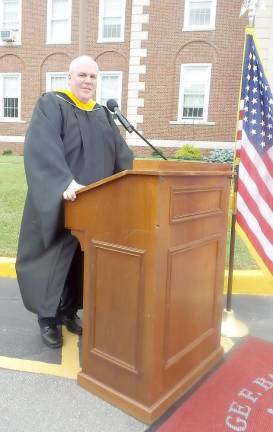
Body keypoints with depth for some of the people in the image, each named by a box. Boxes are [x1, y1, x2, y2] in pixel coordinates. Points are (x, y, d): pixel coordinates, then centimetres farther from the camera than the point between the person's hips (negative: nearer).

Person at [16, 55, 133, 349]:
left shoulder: (102, 113, 16)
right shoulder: (50, 105, -4)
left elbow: (120, 151, 11)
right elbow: (42, 148, -21)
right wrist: (65, 182, -35)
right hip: (60, 203, -6)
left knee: (83, 261, 11)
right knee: (55, 259, 3)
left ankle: (69, 312, 28)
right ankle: (48, 319, 19)